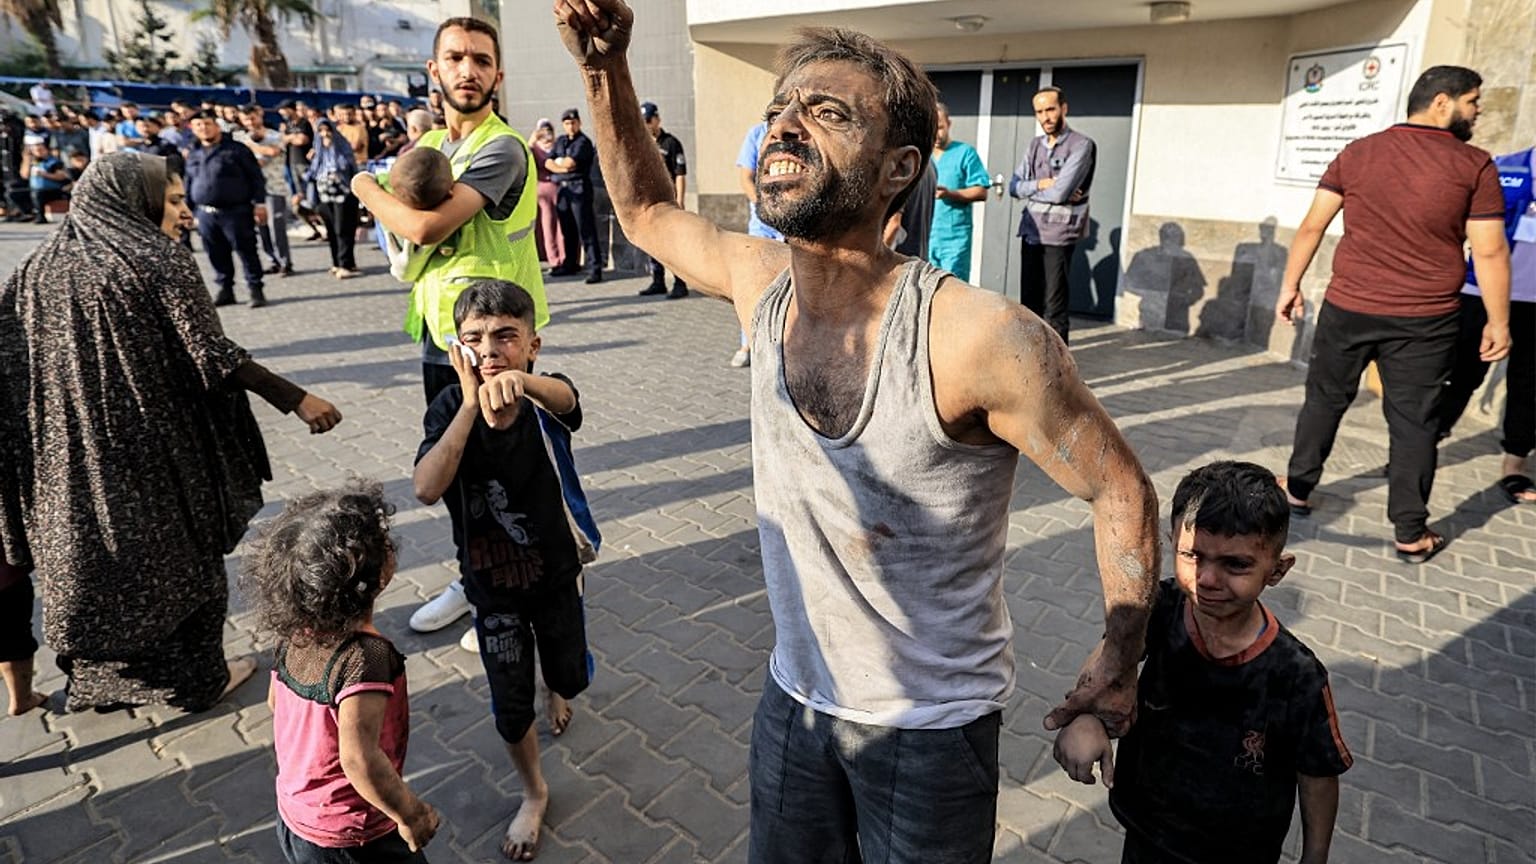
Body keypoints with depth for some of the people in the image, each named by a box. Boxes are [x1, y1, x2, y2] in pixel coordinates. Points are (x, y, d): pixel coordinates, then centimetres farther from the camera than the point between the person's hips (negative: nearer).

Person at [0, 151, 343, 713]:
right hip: (154, 448, -5)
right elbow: (214, 355, -17)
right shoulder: (158, 261, -12)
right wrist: (297, 400, -12)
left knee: (90, 563, 19)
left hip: (69, 454, 6)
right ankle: (199, 679, 25)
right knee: (182, 556, 11)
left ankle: (101, 679, 35)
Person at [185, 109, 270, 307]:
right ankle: (225, 290, 19)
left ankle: (255, 290, 5)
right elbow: (188, 185, 21)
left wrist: (259, 203, -10)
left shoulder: (236, 150, -1)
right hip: (206, 214, 5)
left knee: (246, 252, -3)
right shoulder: (193, 156, 15)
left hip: (236, 212, -5)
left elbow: (256, 177, -3)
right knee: (217, 255, 9)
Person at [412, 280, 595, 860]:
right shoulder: (450, 408, -17)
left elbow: (565, 398, -47)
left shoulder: (546, 398, -20)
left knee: (569, 676, 22)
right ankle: (534, 793, 38)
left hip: (555, 571, 0)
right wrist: (471, 403, -35)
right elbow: (426, 489, -32)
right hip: (492, 580, 0)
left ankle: (557, 690, 61)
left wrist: (519, 380, -69)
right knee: (510, 706, 9)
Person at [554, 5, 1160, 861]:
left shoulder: (982, 338, -29)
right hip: (795, 697, 5)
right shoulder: (764, 280, -11)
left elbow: (1120, 489, -15)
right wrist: (605, 69, -5)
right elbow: (649, 211, 7)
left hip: (932, 727, -5)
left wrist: (1118, 669, -7)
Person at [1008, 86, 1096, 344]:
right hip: (1031, 231, 7)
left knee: (1054, 308, -6)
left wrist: (1030, 189, 0)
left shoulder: (1081, 145, -7)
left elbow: (1060, 192, -17)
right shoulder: (1035, 145, 15)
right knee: (1030, 301, 12)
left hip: (1058, 234, -7)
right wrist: (1040, 184, -10)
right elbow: (1014, 186, 8)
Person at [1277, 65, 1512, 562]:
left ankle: (1297, 489, 28)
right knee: (1414, 422, 5)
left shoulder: (1357, 153, 3)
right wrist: (1498, 322, 2)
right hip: (1425, 320, -2)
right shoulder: (1474, 165, -4)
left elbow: (1312, 226, 2)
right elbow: (1489, 252, -5)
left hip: (1347, 308, 2)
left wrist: (1291, 286, 11)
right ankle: (1411, 535, 13)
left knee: (1325, 400, 18)